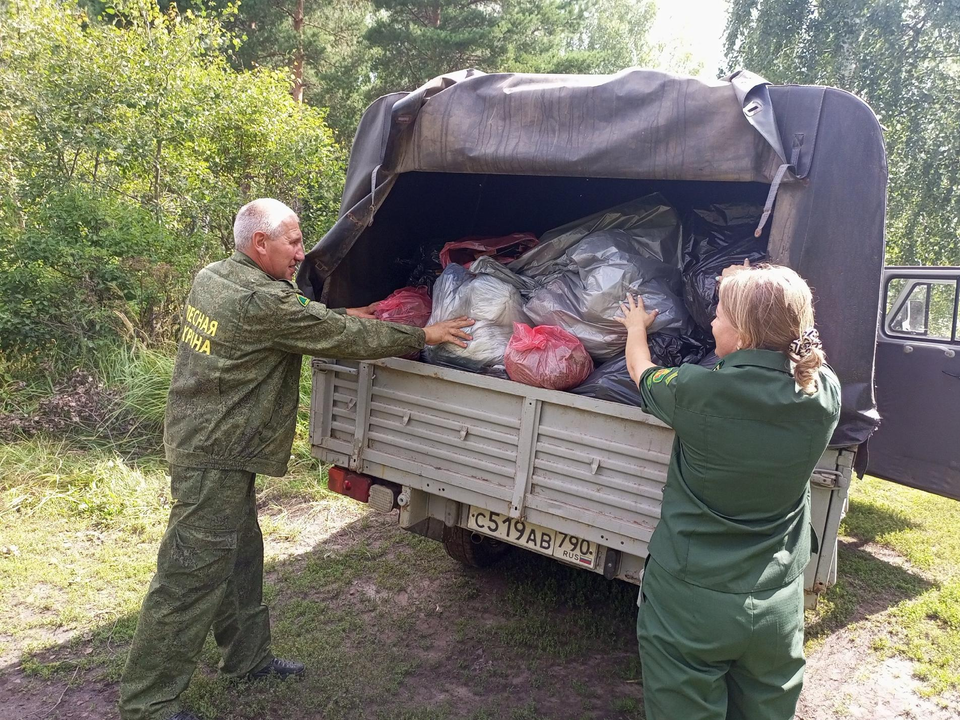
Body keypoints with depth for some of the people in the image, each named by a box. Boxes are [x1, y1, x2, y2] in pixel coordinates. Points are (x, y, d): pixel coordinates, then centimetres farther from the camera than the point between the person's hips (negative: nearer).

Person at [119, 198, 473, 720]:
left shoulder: (211, 277, 6)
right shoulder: (264, 302, -23)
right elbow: (347, 338, -17)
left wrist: (341, 319, 14)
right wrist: (423, 336, -7)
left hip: (200, 439, 10)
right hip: (216, 457, -10)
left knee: (240, 556, 21)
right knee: (191, 579, 0)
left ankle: (247, 657, 37)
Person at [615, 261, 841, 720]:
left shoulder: (700, 391, -20)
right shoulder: (825, 394, -10)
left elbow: (640, 369, 2)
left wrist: (636, 326, 22)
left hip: (688, 601, -4)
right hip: (778, 605, 4)